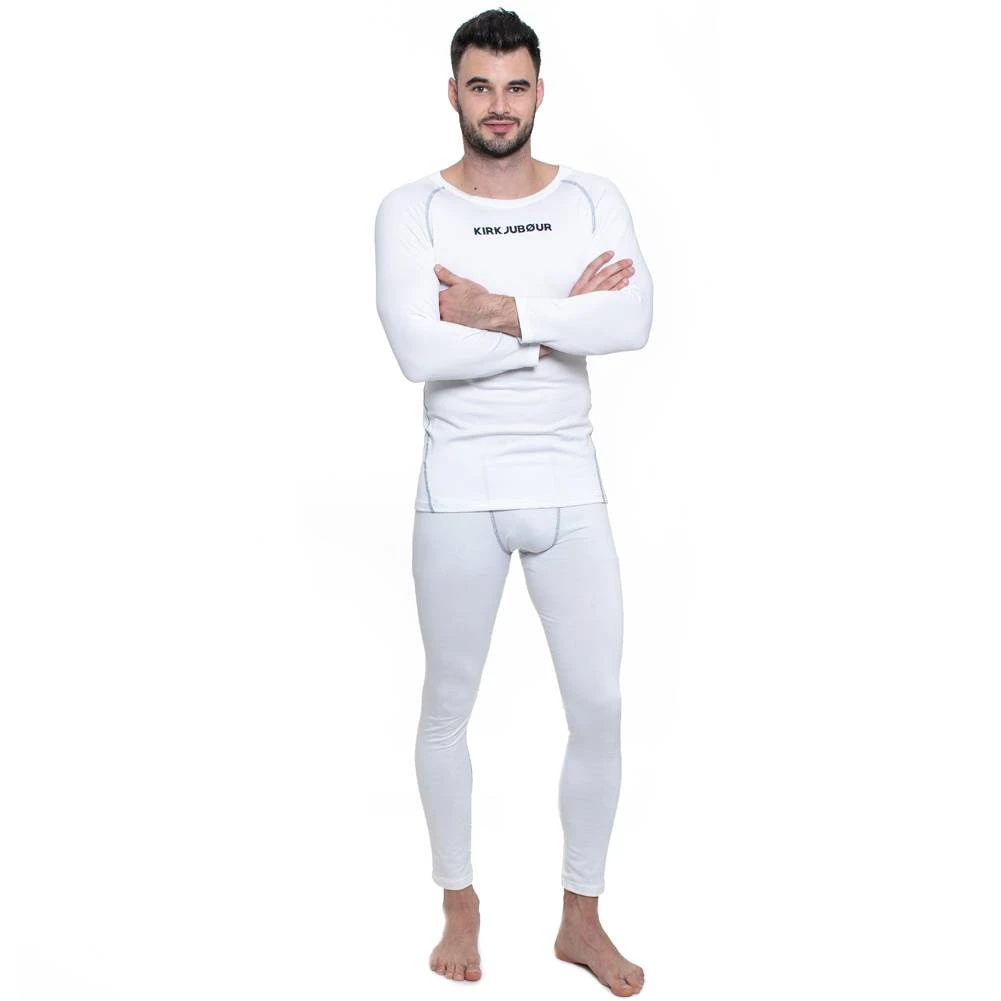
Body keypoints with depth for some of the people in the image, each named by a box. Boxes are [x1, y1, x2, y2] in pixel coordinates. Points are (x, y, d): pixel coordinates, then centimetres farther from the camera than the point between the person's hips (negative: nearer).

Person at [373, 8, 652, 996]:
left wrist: (501, 309, -18)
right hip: (460, 490, -1)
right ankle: (460, 903, 32)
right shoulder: (411, 208, -4)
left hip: (569, 486, 2)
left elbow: (632, 321, -14)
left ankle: (582, 917, 25)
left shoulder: (593, 199, 2)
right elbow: (420, 352, -18)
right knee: (448, 706, 10)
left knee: (599, 706, 4)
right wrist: (559, 315, -13)